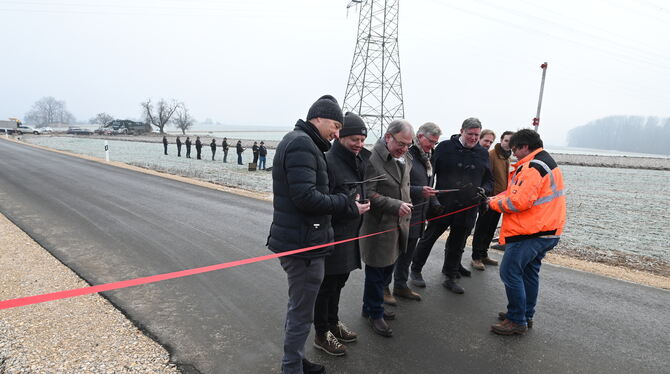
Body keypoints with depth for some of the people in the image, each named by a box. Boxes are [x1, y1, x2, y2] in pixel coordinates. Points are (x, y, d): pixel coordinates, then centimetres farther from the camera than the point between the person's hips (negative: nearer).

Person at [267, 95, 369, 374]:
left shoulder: (297, 141, 16)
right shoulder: (302, 144, -18)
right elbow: (306, 197, -26)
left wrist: (345, 200, 7)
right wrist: (347, 204, -17)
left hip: (295, 240, 11)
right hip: (303, 244, -11)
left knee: (297, 306, 23)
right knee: (302, 313, 4)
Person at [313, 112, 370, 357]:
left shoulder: (358, 160, 11)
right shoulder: (329, 161, -19)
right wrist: (349, 204, -22)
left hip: (350, 235, 9)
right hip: (332, 236, -9)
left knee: (339, 281, 22)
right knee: (327, 285, 6)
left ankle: (333, 322, 40)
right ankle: (322, 334, 23)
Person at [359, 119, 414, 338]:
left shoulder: (406, 158, 10)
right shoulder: (373, 159, -18)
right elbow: (369, 194, -22)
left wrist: (406, 210, 19)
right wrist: (396, 205, -26)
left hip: (398, 225, 9)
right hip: (378, 226, -8)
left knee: (387, 269, 19)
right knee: (376, 273, 5)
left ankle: (370, 307, 37)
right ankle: (375, 314, 24)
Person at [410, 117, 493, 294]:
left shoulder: (483, 153, 8)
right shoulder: (445, 147, -4)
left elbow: (489, 180, 16)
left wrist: (484, 190, -6)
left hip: (467, 209, 4)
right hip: (442, 205, -4)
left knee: (457, 245, 14)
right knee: (428, 238, 7)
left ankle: (450, 277, 29)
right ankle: (415, 270, 24)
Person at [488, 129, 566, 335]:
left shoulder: (533, 167, -18)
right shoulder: (547, 163, 17)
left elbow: (519, 202, -25)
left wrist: (494, 203, -9)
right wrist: (498, 198, 6)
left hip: (530, 233, -11)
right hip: (547, 232, 11)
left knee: (510, 272, -4)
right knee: (529, 273, 18)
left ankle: (517, 320, 5)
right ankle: (526, 315, 30)